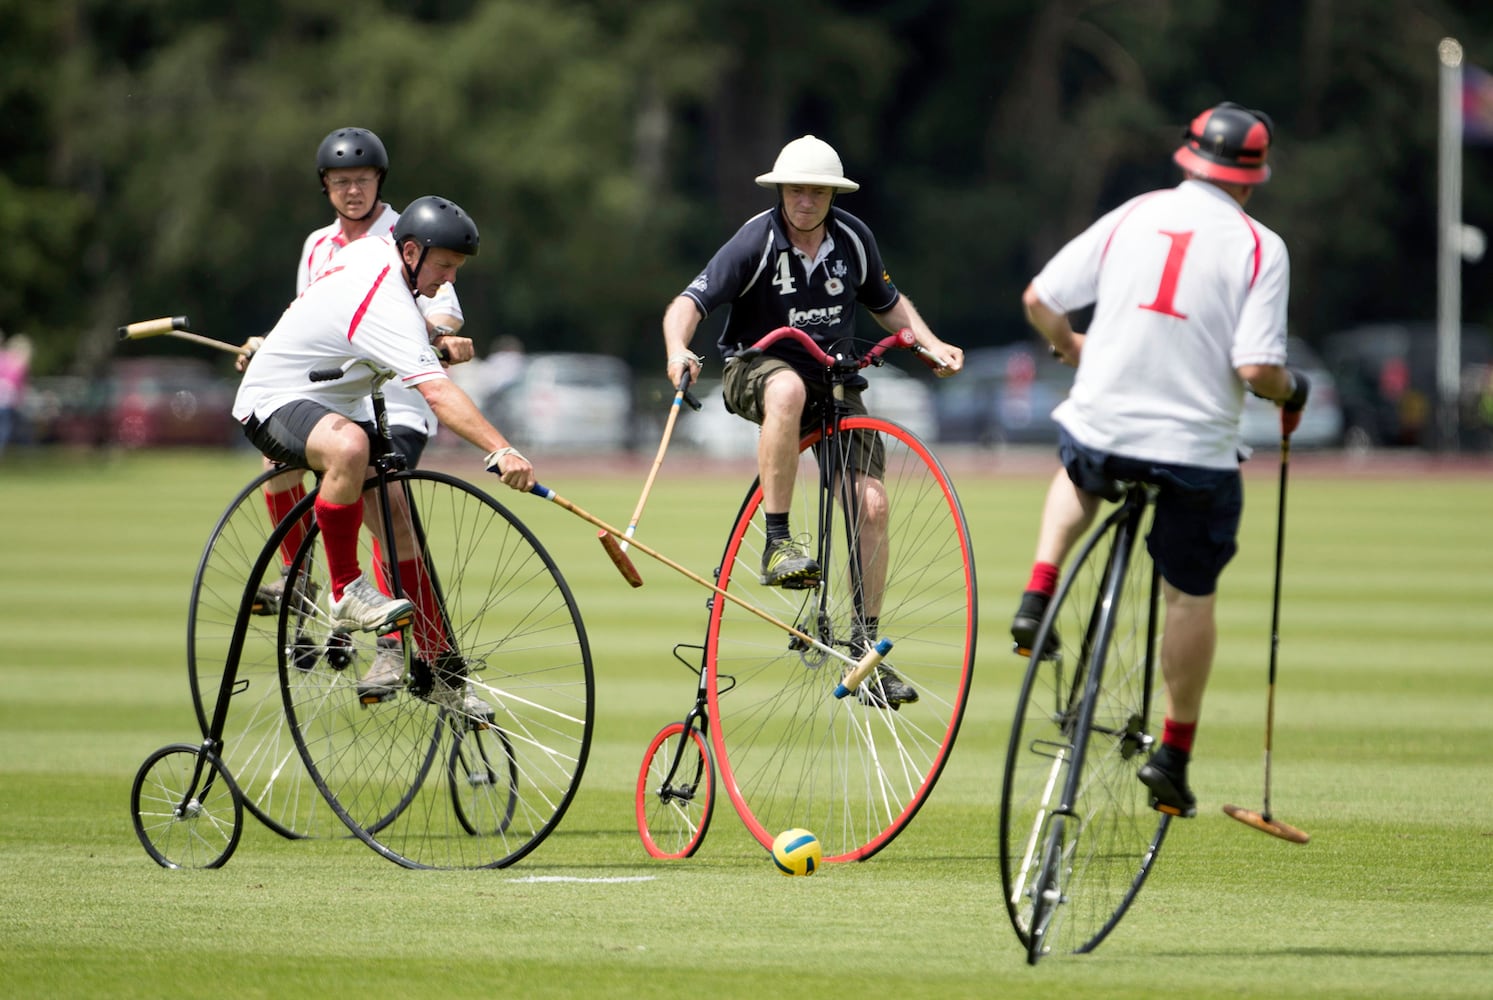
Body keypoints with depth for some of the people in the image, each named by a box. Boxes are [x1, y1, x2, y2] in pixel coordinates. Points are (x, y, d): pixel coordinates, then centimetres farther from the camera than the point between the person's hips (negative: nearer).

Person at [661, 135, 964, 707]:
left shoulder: (853, 239, -3)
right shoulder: (757, 241, -16)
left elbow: (887, 303, 15)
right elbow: (690, 302, -23)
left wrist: (930, 344, 1)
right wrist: (678, 350, -43)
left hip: (832, 377, 4)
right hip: (756, 368, -4)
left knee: (872, 502, -10)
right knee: (788, 388, -42)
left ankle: (865, 649, 2)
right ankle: (777, 543, -35)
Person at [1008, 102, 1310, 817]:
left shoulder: (1132, 216, 3)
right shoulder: (1259, 247, -7)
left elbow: (1039, 300, 4)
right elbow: (1255, 369, -16)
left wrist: (1069, 347, 25)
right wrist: (1291, 390, 7)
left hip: (1099, 429, 3)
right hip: (1196, 449, -2)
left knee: (1078, 476, 38)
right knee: (1191, 598, 15)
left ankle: (1038, 597, 18)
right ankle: (1173, 755, 17)